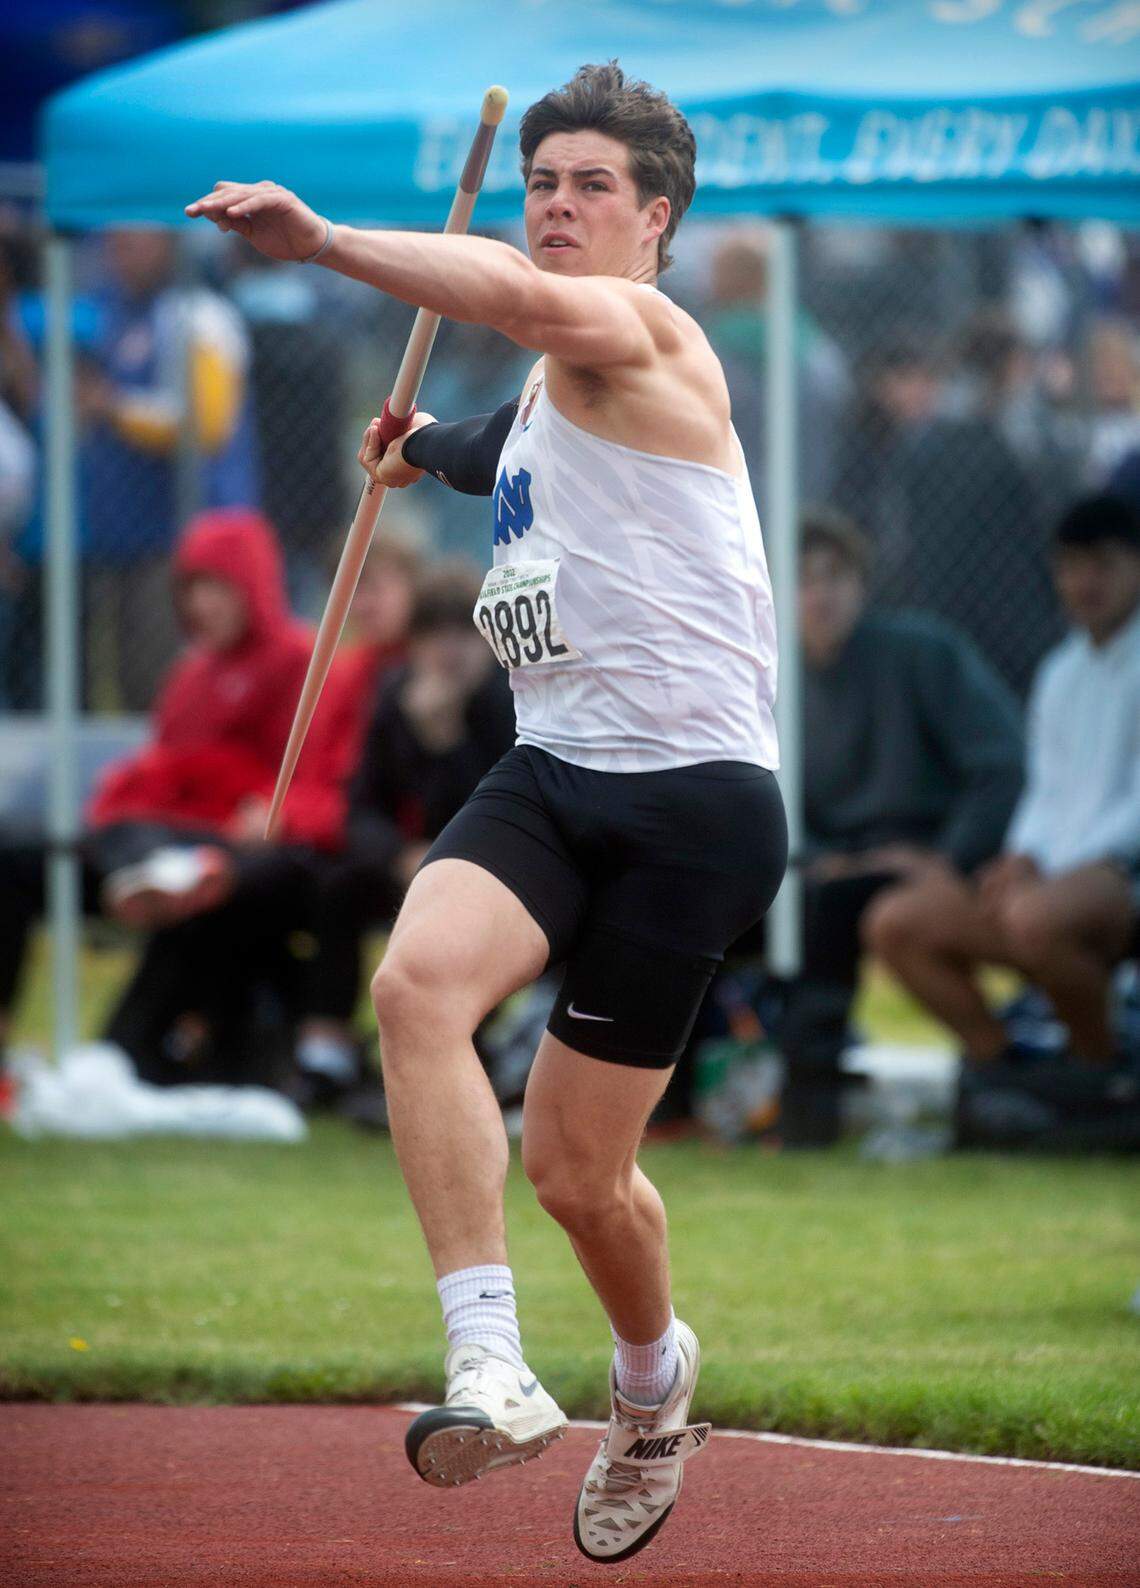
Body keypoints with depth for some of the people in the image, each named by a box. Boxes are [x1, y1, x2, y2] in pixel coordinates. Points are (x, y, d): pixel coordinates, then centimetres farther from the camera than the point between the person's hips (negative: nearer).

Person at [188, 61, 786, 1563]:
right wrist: (437, 447, 59)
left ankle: (653, 1372, 36)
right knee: (417, 979, -26)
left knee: (579, 1169, 1)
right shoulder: (552, 383, 18)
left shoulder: (643, 335, -9)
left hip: (692, 795, -7)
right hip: (550, 775, 7)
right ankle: (491, 1367, -31)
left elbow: (520, 297, -33)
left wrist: (324, 238, -35)